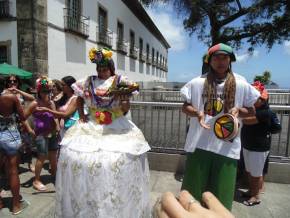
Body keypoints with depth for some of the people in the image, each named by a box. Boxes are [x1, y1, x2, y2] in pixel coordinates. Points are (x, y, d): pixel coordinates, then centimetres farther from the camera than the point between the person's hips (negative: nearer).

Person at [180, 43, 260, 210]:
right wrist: (197, 113, -15)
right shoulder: (197, 83, -2)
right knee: (194, 188, 13)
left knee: (221, 193, 13)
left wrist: (238, 110, -11)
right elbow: (185, 107, 5)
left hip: (227, 146, 1)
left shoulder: (242, 85, 1)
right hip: (199, 144, 0)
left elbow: (251, 110, 11)